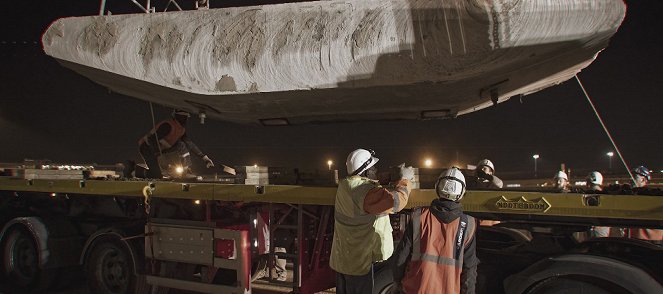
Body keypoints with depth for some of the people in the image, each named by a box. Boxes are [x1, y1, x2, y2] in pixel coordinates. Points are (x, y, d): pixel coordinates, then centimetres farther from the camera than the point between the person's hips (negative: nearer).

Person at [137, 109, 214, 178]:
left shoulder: (182, 128, 1)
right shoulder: (168, 126, -27)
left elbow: (189, 143, 6)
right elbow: (152, 139, -30)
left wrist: (204, 157, 2)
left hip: (158, 148, 8)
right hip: (147, 147, -8)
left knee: (182, 146, -9)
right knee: (156, 175, -18)